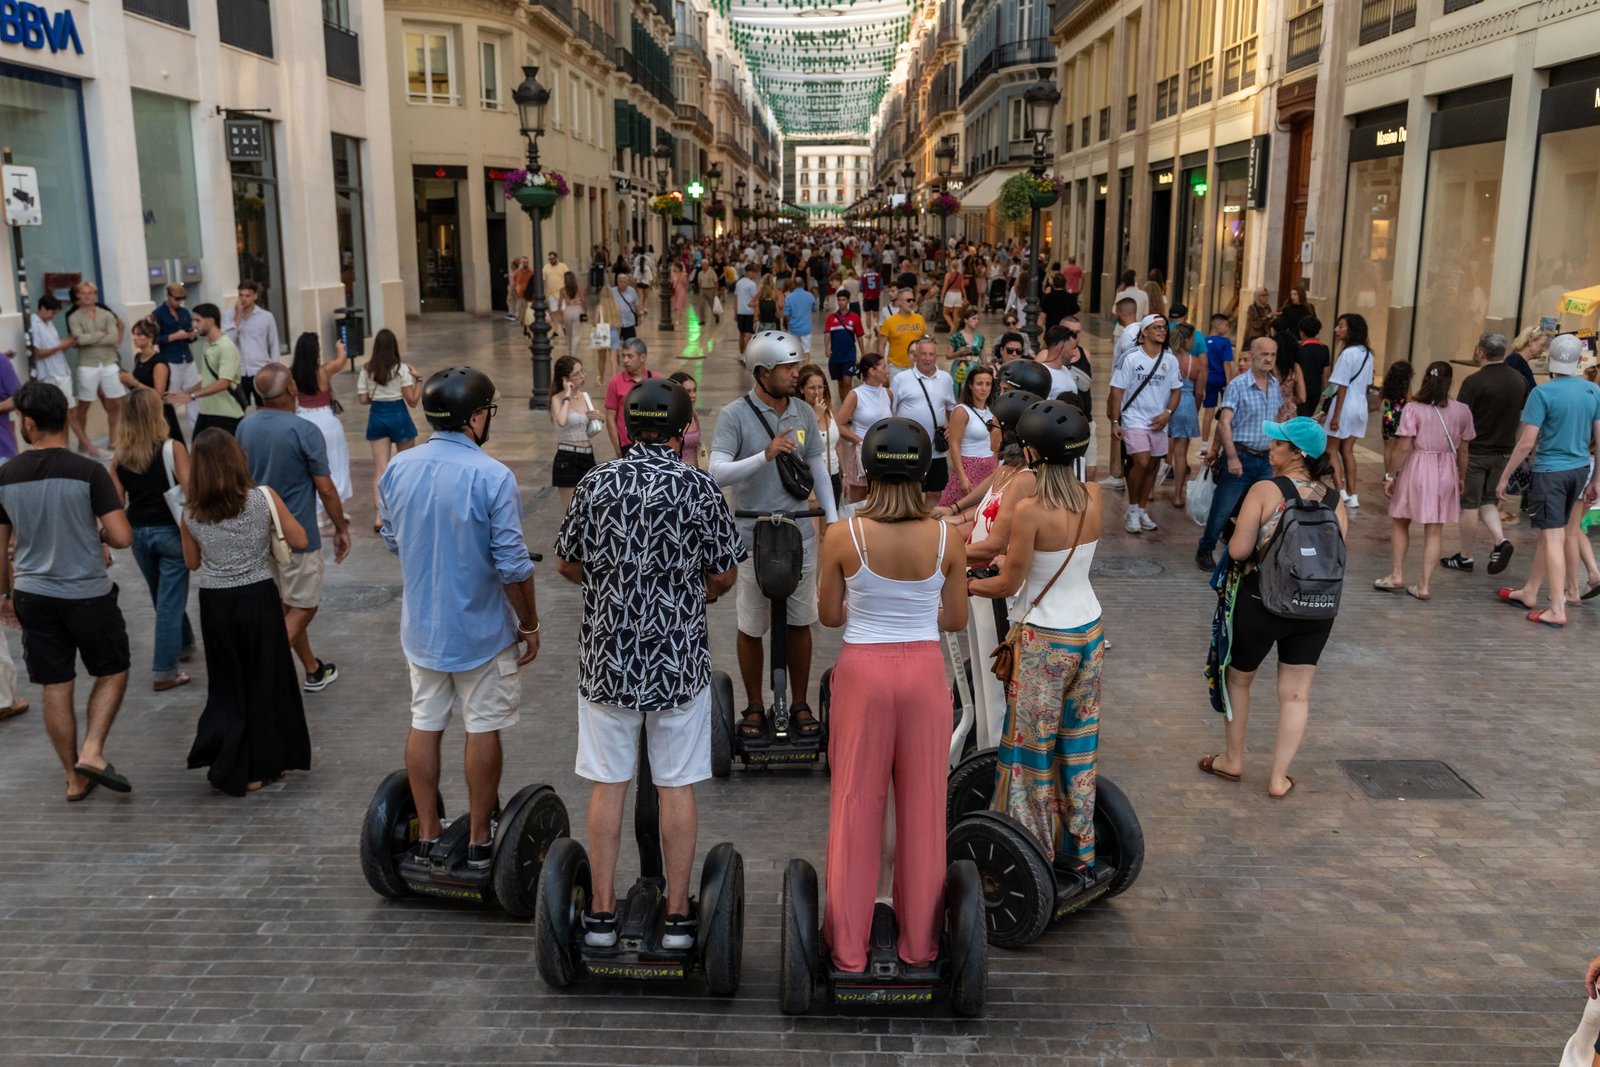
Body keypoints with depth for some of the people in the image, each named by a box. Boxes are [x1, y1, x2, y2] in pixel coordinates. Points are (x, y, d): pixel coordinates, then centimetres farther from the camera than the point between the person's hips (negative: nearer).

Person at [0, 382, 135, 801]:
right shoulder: (88, 472, -14)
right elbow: (122, 537, -18)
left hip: (34, 594, 4)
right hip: (88, 593, -3)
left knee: (56, 687, 11)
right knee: (113, 672, 16)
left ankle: (75, 777, 21)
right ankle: (92, 751, 1)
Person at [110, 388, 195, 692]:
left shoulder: (120, 455, 0)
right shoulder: (172, 448, -13)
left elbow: (115, 502, 0)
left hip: (138, 533, 5)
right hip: (170, 531, -5)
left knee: (163, 597, 23)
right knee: (170, 601, 1)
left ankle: (183, 644, 44)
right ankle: (164, 673, 3)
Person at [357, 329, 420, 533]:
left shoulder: (367, 369, -1)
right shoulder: (401, 368, -11)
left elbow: (363, 399, 2)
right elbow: (412, 401, -11)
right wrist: (417, 380, 0)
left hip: (376, 416, 3)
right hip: (398, 415, -2)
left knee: (380, 468, 1)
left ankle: (378, 515, -11)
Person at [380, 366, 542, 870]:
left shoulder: (398, 468, -3)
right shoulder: (492, 476, -20)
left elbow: (392, 541, 10)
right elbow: (512, 565, -19)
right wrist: (530, 624, -7)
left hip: (421, 625, 5)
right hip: (481, 629, -5)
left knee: (424, 725, 14)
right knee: (482, 730, 7)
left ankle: (427, 836, 24)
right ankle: (479, 842, 17)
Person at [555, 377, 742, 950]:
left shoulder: (597, 483, -4)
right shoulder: (700, 488, -8)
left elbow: (567, 565, 3)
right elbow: (724, 577, -3)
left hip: (607, 655, 1)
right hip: (680, 657, -1)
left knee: (607, 784, 10)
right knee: (677, 785, 7)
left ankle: (602, 912, 18)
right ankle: (678, 915, 15)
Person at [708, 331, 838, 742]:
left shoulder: (804, 413, 6)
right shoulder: (735, 414, -9)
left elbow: (818, 469, 13)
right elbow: (718, 472, -17)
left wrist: (834, 521, 7)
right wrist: (764, 456, -29)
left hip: (799, 534, 4)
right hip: (752, 535, -4)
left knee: (800, 623, 10)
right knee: (751, 628, 7)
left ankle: (799, 705, 24)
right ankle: (754, 709, 21)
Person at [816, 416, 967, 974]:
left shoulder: (842, 536, -11)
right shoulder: (947, 539, -7)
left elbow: (830, 616, 0)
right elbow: (956, 620, 2)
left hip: (862, 671, -1)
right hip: (925, 671, 1)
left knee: (855, 804, 10)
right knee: (923, 805, 13)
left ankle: (848, 945, 20)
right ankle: (919, 942, 24)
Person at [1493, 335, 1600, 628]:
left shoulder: (1543, 393, -15)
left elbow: (1527, 442, -16)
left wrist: (1504, 477, -7)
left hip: (1550, 471, -6)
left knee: (1553, 538, -3)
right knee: (1547, 533, 17)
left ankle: (1558, 610, -1)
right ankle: (1529, 592, 30)